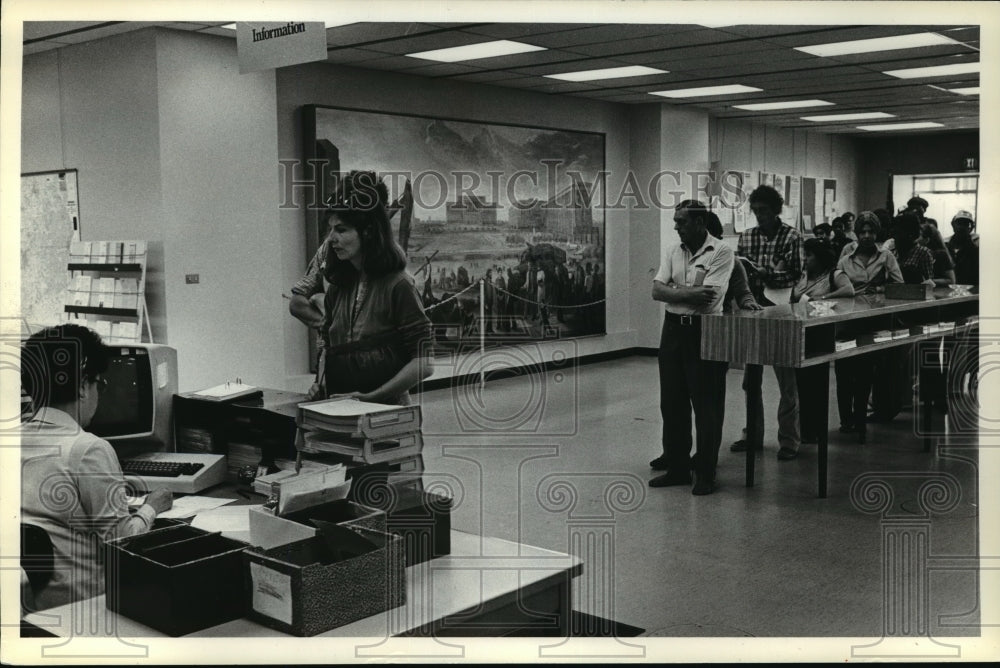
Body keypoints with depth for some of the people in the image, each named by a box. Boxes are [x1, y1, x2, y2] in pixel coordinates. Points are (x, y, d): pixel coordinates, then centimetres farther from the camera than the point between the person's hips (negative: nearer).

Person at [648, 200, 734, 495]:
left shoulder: (721, 252, -9)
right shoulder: (673, 252, 9)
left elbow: (708, 298, -19)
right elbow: (657, 291, -2)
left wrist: (673, 289, -9)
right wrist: (690, 292, -16)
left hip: (704, 332, -6)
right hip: (673, 330, 6)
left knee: (707, 406, 1)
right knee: (672, 403, 10)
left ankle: (706, 474, 10)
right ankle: (677, 467, 21)